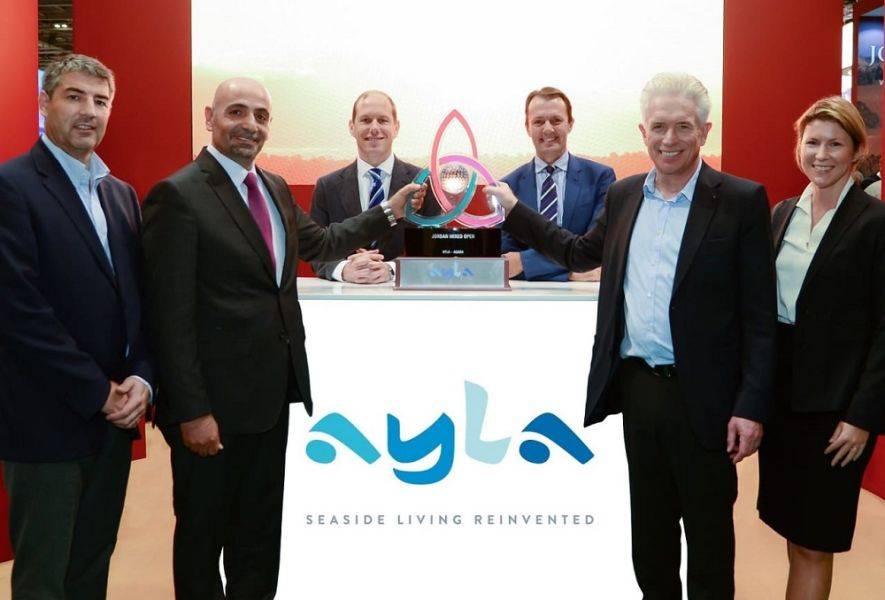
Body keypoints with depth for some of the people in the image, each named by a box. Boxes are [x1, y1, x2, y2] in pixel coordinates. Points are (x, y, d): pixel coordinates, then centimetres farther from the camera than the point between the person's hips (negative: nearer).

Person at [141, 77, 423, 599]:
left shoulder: (275, 188, 10)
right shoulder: (178, 195, -15)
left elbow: (318, 244, 24)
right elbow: (171, 315, -18)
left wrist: (389, 213, 16)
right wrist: (192, 411, -19)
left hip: (273, 392, 8)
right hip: (215, 402, -7)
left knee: (260, 531, 22)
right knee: (202, 534, 12)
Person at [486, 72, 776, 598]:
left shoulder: (742, 201, -9)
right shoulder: (624, 195, 8)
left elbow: (760, 315, -10)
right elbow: (582, 253, 23)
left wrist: (752, 407, -14)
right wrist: (512, 209, 19)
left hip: (702, 396, -5)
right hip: (637, 386, 5)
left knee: (708, 531, 10)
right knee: (649, 526, 19)